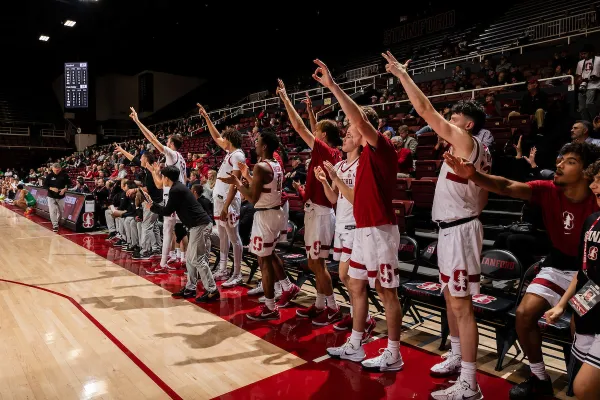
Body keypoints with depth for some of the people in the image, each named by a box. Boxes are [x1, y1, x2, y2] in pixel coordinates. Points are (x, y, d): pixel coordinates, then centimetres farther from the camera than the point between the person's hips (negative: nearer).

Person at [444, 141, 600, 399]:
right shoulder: (548, 191, -14)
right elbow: (507, 187, -29)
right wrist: (472, 175, -47)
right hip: (558, 266, 4)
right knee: (524, 313, -8)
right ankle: (539, 377, 15)